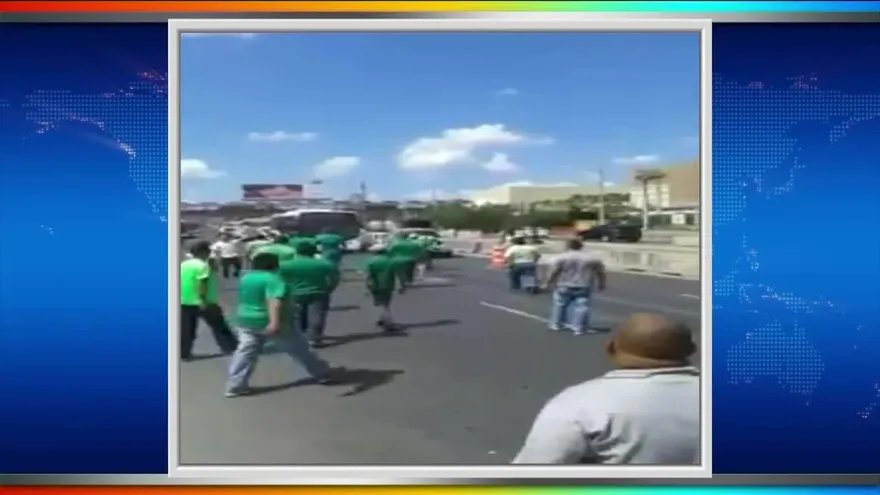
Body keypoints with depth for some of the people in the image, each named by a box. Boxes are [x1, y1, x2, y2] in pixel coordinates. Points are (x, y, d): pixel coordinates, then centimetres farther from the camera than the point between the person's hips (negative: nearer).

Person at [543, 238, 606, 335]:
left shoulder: (560, 258, -5)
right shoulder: (592, 259, 5)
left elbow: (553, 272, -9)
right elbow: (601, 272, 9)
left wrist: (549, 283, 2)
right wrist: (601, 285, 19)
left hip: (564, 286, -1)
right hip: (584, 287, 1)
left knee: (560, 304, 11)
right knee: (581, 306, 0)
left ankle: (556, 324, 17)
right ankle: (580, 328, -5)